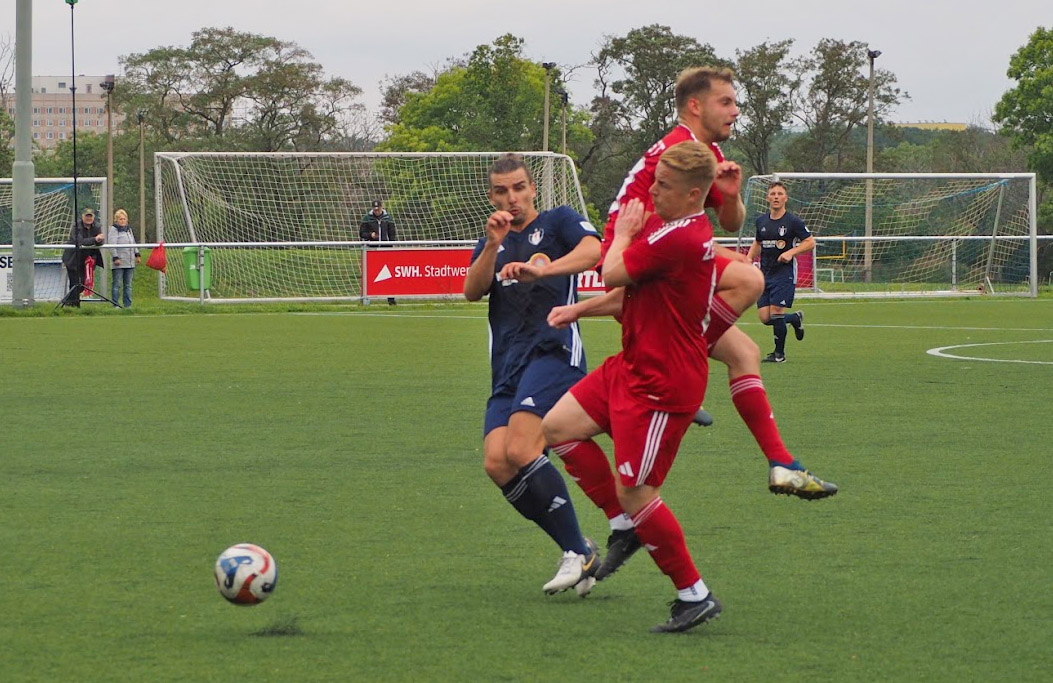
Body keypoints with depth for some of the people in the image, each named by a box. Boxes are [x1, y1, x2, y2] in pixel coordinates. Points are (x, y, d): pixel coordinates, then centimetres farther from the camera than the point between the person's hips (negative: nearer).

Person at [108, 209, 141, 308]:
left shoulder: (129, 229, 18)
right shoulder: (113, 230, -5)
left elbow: (133, 244, 26)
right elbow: (112, 245, -12)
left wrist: (137, 255, 17)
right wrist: (115, 258, -19)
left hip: (130, 262, 7)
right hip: (119, 263, -7)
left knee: (128, 285, 9)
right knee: (117, 285, -5)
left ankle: (128, 305, 12)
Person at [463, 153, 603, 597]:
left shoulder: (558, 222, 8)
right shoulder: (493, 241, 25)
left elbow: (592, 250, -14)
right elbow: (472, 291, 7)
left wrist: (542, 269, -29)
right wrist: (493, 245, -9)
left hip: (553, 350, -7)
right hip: (507, 368, 7)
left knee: (521, 451, -25)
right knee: (497, 463, -12)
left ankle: (578, 551, -16)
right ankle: (578, 554, -4)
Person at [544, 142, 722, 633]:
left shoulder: (680, 237, -23)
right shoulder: (673, 229, 12)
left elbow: (614, 273, -18)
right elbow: (634, 293, 24)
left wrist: (624, 234, 0)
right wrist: (580, 310, 16)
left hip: (662, 384, -11)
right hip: (632, 367, 11)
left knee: (635, 492, -7)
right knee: (558, 427, 10)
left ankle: (695, 595, 2)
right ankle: (628, 525, 19)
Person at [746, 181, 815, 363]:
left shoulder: (793, 221, -6)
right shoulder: (761, 221, 9)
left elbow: (810, 242, -3)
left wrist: (791, 252, -17)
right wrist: (749, 258, 7)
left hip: (785, 273, -5)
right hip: (765, 273, 5)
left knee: (776, 312, -13)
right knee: (765, 317, -2)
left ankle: (779, 353, 4)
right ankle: (795, 319, 28)